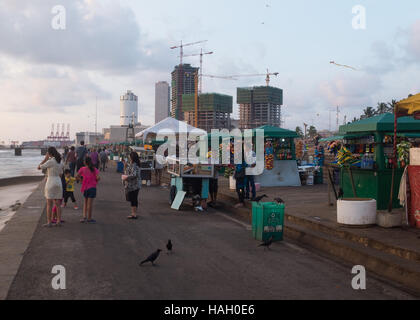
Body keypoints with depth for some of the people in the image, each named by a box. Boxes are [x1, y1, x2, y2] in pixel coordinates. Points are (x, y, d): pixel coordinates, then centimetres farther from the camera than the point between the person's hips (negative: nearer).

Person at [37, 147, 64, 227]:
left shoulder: (50, 161, -13)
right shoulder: (60, 161, 8)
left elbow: (39, 167, -6)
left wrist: (45, 159, -2)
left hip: (51, 183, -6)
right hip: (59, 182, 7)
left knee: (49, 204, -1)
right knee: (57, 204, 9)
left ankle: (49, 222, 1)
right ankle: (59, 221, 10)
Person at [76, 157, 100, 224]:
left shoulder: (82, 169, 3)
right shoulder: (95, 169, -2)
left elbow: (77, 177, -5)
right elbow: (98, 177, -13)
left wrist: (81, 180, 7)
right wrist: (96, 181, 7)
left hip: (85, 187, 2)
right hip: (92, 187, -2)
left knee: (85, 202, 17)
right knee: (90, 203, 1)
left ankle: (84, 216, 7)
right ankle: (89, 218, 7)